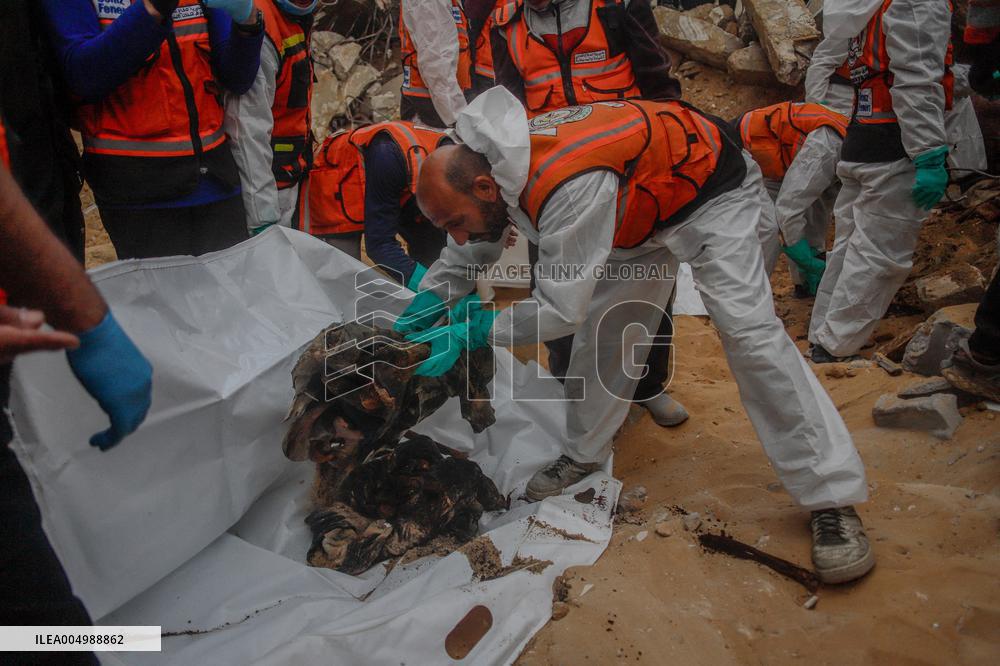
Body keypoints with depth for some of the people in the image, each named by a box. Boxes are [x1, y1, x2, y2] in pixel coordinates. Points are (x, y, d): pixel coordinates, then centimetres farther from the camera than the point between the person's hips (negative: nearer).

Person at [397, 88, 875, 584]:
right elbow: (474, 245, 7)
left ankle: (833, 499, -11)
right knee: (602, 324, 5)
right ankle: (584, 452, 23)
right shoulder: (488, 161, -13)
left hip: (708, 188, -8)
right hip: (642, 206, 9)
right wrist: (430, 296, -6)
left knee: (748, 329, -19)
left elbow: (560, 309, -34)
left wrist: (477, 330, -25)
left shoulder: (569, 189, -42)